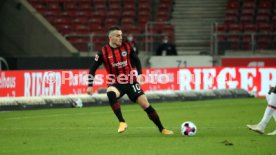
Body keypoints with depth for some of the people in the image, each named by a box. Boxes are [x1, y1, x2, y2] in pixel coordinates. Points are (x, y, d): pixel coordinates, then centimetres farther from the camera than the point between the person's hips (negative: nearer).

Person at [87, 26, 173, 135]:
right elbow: (93, 69, -3)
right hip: (115, 83, -2)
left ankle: (162, 129, 11)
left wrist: (140, 73, -2)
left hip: (130, 81, 2)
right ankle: (122, 122, -30)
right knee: (110, 93, -37)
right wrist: (90, 86, -8)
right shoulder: (103, 52, -9)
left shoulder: (127, 47, -3)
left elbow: (136, 60, 12)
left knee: (145, 104, -3)